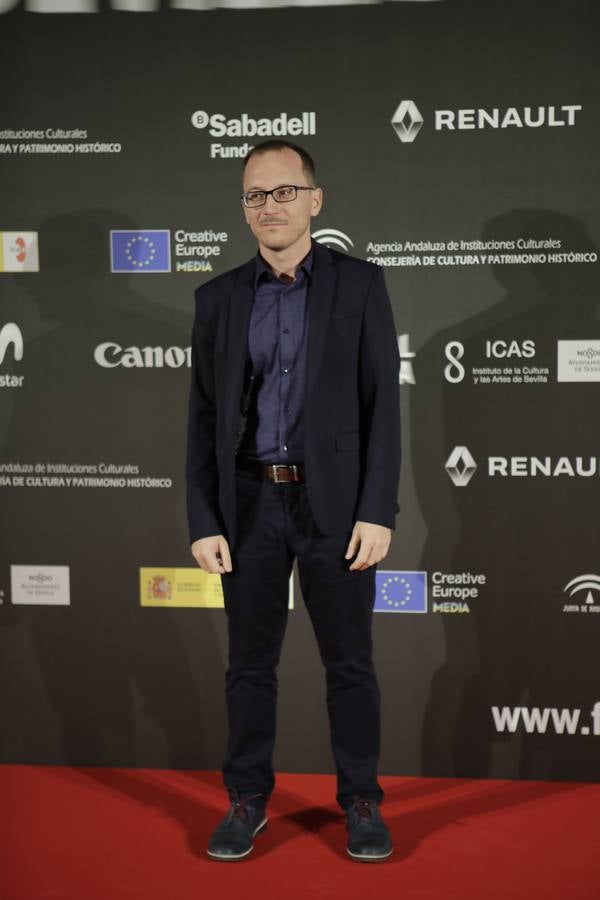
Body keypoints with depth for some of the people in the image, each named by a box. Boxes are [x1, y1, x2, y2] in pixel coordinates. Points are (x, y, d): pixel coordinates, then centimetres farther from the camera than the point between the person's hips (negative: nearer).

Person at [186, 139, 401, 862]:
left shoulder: (358, 284, 0)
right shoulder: (218, 298, 7)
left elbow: (383, 403, -3)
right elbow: (203, 416, 6)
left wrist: (378, 511, -10)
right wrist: (202, 522, -1)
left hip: (334, 502, -2)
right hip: (249, 504, 2)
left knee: (349, 662, 7)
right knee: (250, 663, 10)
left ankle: (361, 802, 22)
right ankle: (247, 801, 24)